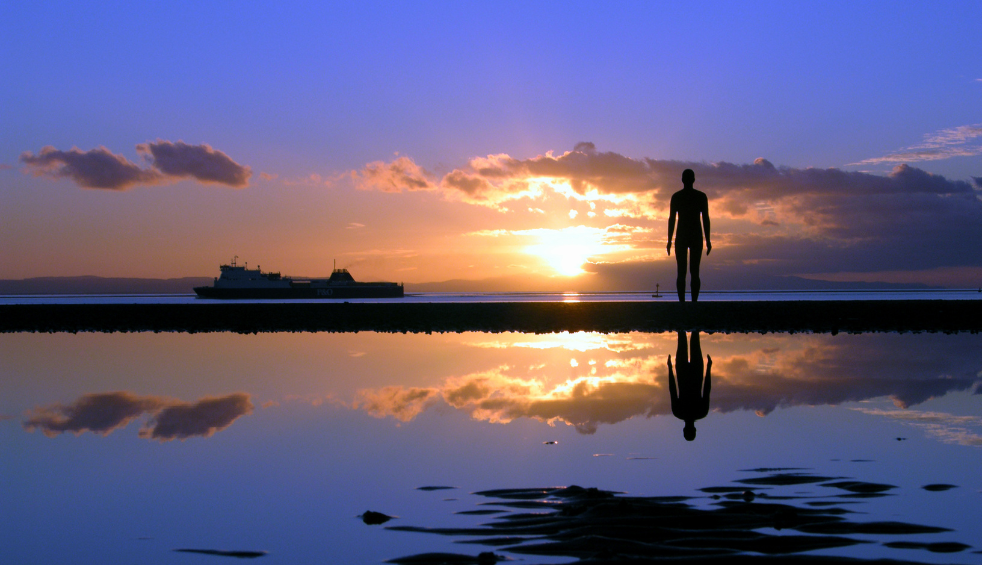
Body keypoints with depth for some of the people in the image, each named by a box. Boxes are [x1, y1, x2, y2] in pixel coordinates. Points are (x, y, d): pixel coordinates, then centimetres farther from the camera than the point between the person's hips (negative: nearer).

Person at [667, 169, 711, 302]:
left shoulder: (676, 197, 1)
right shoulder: (701, 196, 2)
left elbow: (671, 219, -1)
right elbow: (706, 219, 1)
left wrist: (669, 241, 2)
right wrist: (708, 240, 4)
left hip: (681, 237, 0)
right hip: (696, 237, 1)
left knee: (681, 272, -2)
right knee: (695, 272, 1)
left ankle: (682, 302, -8)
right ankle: (694, 301, -6)